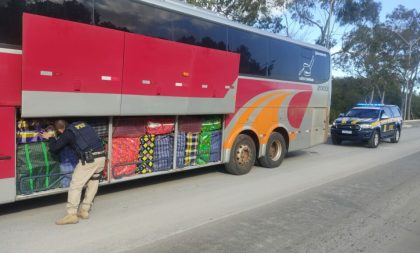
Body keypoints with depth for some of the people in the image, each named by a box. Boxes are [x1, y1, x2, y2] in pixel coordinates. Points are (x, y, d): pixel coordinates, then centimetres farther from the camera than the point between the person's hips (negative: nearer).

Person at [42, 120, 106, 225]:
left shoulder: (67, 133, 2)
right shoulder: (83, 124, 21)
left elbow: (54, 148, 5)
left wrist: (50, 138, 24)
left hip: (89, 159, -7)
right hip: (101, 156, 7)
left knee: (75, 185, 2)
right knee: (92, 183, 19)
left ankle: (71, 214, 2)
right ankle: (84, 210, 25)